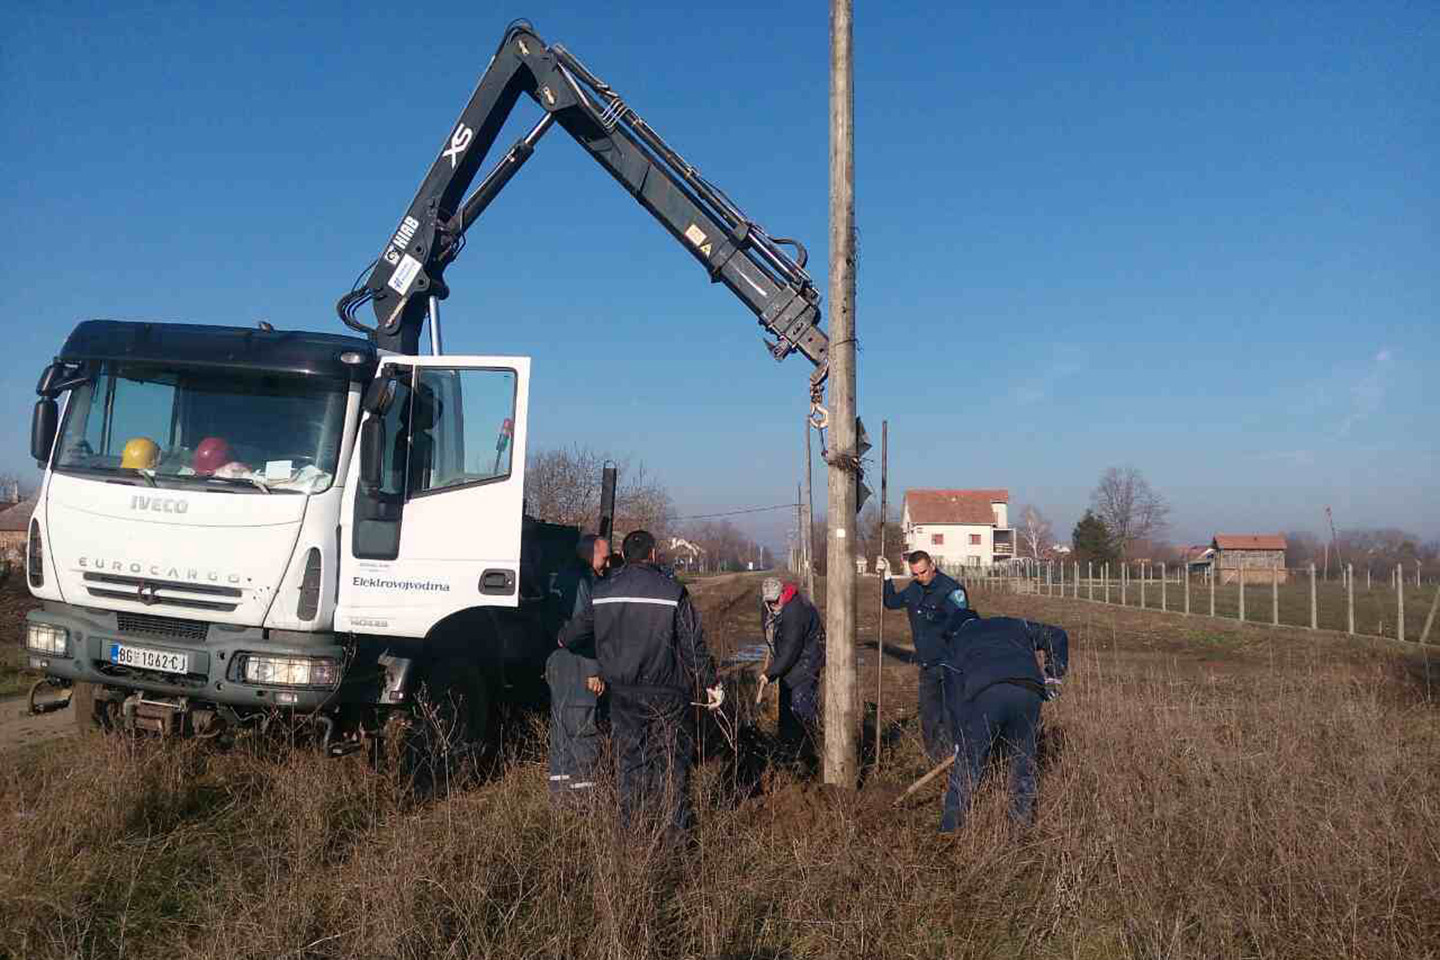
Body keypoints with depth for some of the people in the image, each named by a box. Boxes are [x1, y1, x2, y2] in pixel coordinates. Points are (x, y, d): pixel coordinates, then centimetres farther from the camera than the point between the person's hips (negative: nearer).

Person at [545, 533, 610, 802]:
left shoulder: (564, 578, 17)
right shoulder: (580, 581, -16)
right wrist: (594, 671, -20)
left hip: (558, 665, 11)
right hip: (576, 669, -11)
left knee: (562, 728, 16)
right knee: (583, 732, -5)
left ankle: (560, 788, 24)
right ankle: (581, 790, -1)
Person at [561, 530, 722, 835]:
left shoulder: (602, 592, 2)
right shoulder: (673, 592, -8)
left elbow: (574, 635, 11)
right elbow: (694, 645, -8)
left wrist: (563, 639, 35)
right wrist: (710, 683, 0)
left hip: (623, 692, 3)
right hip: (667, 694, -3)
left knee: (628, 757, 13)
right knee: (672, 758, 8)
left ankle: (630, 827, 16)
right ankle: (677, 827, 10)